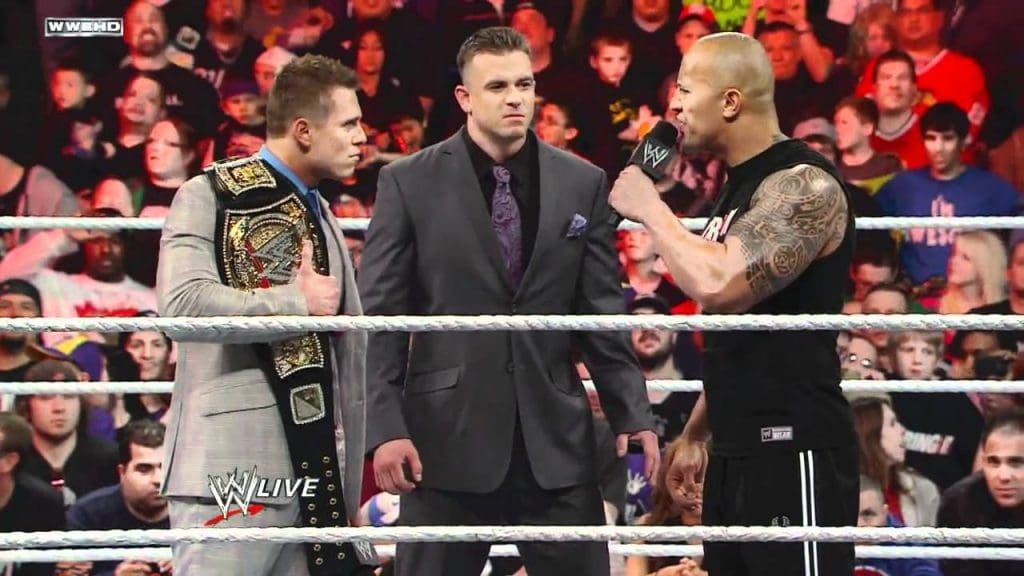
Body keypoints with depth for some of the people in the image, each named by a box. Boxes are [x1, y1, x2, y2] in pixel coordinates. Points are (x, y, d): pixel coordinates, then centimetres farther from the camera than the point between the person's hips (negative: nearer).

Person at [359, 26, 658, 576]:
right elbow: (380, 315, -2)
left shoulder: (583, 184, 8)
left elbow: (604, 315, 10)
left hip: (556, 436, 2)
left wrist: (631, 413, 3)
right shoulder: (408, 183, 1)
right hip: (448, 433, -2)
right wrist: (386, 427, -10)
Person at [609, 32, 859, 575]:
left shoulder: (804, 184, -14)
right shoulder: (740, 185, 17)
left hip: (794, 449, -10)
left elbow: (719, 286, -27)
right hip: (737, 450, 10)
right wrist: (696, 433, 25)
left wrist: (649, 208, -13)